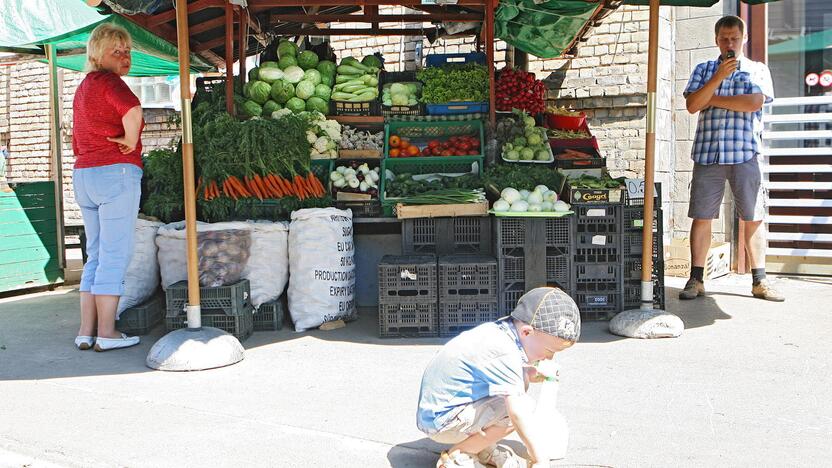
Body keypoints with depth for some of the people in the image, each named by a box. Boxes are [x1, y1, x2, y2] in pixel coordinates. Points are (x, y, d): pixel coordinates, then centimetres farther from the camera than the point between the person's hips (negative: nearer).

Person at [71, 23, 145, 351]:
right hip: (116, 174, -9)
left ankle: (86, 331, 14)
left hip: (83, 176, 9)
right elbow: (133, 112, -30)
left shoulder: (83, 88, 22)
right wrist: (131, 141, -15)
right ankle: (106, 333, -1)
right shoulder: (107, 80, -8)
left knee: (96, 256, 12)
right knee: (115, 255, -4)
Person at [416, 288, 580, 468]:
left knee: (522, 378, 11)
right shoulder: (502, 352, -28)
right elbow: (518, 412, -31)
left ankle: (484, 450, 14)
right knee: (524, 405, -23)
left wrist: (530, 373, 3)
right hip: (441, 422, -10)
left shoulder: (499, 329, 0)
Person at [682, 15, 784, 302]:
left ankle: (759, 281, 9)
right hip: (707, 154, 1)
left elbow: (754, 102, -8)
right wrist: (718, 78, -11)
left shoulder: (757, 70, 11)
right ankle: (696, 280, 6)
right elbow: (692, 105, -1)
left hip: (745, 154, -1)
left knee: (753, 219, 1)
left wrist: (712, 99, -3)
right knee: (701, 218, 0)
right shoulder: (703, 70, 14)